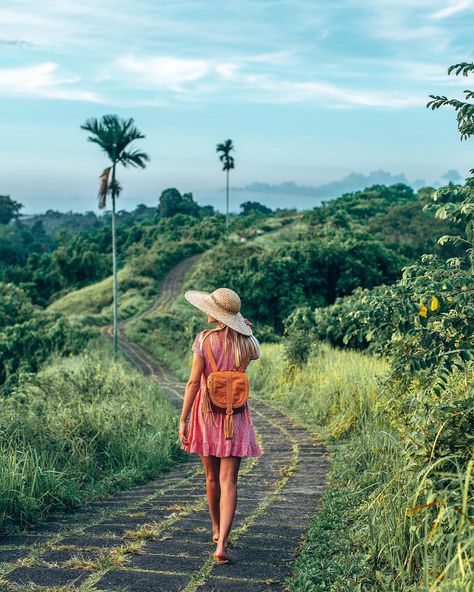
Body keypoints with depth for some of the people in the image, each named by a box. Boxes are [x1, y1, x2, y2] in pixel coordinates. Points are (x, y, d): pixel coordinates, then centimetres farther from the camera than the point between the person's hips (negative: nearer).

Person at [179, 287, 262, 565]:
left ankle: (217, 530, 36)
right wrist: (247, 332, 24)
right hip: (235, 414, 0)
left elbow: (194, 381, -12)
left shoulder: (204, 339, -9)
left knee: (211, 476, 18)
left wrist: (183, 419, -9)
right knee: (229, 481, -2)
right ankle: (221, 544, -14)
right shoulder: (246, 343, -3)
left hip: (207, 410, 0)